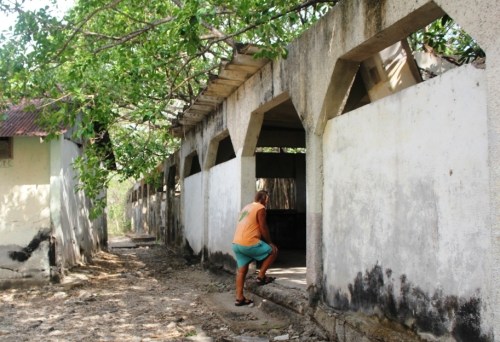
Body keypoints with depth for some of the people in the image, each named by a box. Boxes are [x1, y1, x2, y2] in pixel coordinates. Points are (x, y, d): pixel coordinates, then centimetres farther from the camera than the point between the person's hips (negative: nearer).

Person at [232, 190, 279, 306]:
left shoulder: (246, 207, 23)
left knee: (242, 269, 14)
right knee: (273, 251, 7)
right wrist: (270, 243, 7)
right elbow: (263, 228, -7)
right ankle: (261, 277, 7)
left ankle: (239, 298, 14)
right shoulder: (260, 208, -5)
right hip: (248, 243, -9)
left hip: (236, 243, 9)